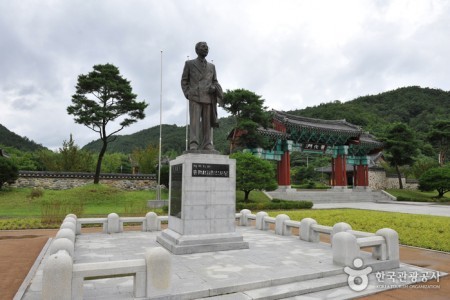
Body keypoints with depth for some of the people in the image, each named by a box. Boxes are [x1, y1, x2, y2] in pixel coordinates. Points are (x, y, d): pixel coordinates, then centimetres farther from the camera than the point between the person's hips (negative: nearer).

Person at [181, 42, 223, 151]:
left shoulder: (212, 66, 19)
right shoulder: (189, 64, 11)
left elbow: (215, 81, 19)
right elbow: (184, 81, 11)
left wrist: (214, 88, -5)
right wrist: (187, 94, -4)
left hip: (208, 98, 3)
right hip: (195, 98, -3)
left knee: (207, 122, -1)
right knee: (194, 121, -13)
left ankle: (206, 145, 1)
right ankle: (193, 145, -17)